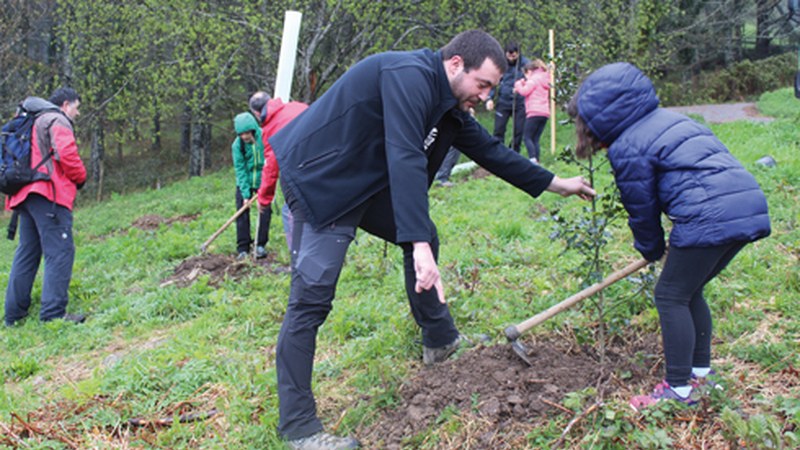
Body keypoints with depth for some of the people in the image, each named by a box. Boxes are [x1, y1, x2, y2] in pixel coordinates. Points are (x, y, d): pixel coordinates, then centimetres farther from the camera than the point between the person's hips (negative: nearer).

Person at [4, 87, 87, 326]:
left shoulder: (31, 122, 27)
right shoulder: (58, 120, -2)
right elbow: (66, 154, -16)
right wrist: (80, 177, 0)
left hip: (24, 194, 10)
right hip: (48, 194, -10)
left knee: (26, 253, 13)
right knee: (60, 251, -11)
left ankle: (14, 314, 15)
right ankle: (53, 313, -18)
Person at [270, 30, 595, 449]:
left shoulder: (449, 105, 7)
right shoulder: (410, 77, -24)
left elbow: (490, 151, 18)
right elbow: (406, 159, -34)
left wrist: (555, 183, 22)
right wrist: (419, 246, -40)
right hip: (319, 180, -10)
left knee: (423, 235, 15)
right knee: (312, 297, -12)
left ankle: (439, 340, 31)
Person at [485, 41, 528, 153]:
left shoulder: (525, 63, -3)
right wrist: (489, 98, -8)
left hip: (520, 103, 0)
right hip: (503, 102, 0)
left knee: (518, 131, 4)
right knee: (499, 129, -3)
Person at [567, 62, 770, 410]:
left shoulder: (626, 147, -5)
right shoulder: (665, 119, 22)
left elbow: (642, 208, 4)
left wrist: (651, 249, 24)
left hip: (709, 217, -9)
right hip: (749, 207, 9)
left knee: (671, 296, 4)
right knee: (689, 291, 22)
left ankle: (679, 389, 8)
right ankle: (700, 371, 31)